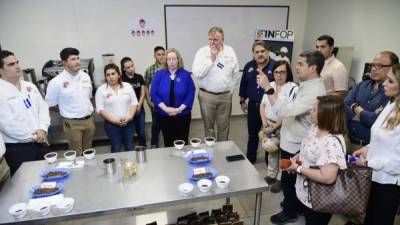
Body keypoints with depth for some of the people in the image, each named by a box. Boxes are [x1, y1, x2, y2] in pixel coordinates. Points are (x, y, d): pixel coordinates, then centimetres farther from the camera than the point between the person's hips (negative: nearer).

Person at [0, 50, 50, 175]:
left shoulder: (29, 86, 8)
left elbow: (43, 108, 5)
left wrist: (42, 130, -11)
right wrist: (34, 136, -12)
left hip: (40, 143, 6)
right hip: (17, 149, -5)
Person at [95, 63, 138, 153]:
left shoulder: (127, 86, 3)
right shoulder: (101, 90, -4)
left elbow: (134, 103, 4)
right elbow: (100, 109, -7)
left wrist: (130, 117, -11)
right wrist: (114, 120, -15)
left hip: (128, 123, 2)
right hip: (111, 124, -2)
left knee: (130, 148, 10)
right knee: (116, 149, 8)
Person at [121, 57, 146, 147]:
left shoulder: (139, 77, 6)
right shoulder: (121, 79, -5)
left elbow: (143, 93, 4)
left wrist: (138, 106, -8)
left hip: (140, 109, 3)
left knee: (141, 132, 11)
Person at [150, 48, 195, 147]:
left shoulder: (185, 74, -2)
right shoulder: (159, 74, 0)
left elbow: (191, 94, -5)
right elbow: (154, 93, -3)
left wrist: (180, 109, -15)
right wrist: (165, 108, -15)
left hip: (183, 115, -1)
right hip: (164, 116, 1)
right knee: (168, 143, 12)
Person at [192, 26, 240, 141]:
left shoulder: (230, 51, 1)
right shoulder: (202, 52, -5)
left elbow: (236, 74, 9)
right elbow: (197, 73, -17)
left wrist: (231, 89, 7)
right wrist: (211, 58, -16)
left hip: (225, 96, 2)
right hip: (207, 96, -1)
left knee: (224, 126, 12)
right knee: (208, 126, 10)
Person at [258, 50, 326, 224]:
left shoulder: (315, 91, -28)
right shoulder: (306, 85, 6)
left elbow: (286, 110, -39)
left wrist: (268, 88, -42)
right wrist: (278, 125, 19)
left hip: (296, 145, -9)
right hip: (291, 140, 9)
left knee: (289, 179, 9)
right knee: (290, 178, 24)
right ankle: (293, 204, 43)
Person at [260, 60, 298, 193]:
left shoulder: (293, 88, -14)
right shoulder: (270, 85, 6)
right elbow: (262, 105, 9)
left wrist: (274, 127, -16)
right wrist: (264, 122, -5)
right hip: (269, 125, 6)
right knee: (271, 151, 17)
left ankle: (280, 179, 22)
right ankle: (270, 176, 33)